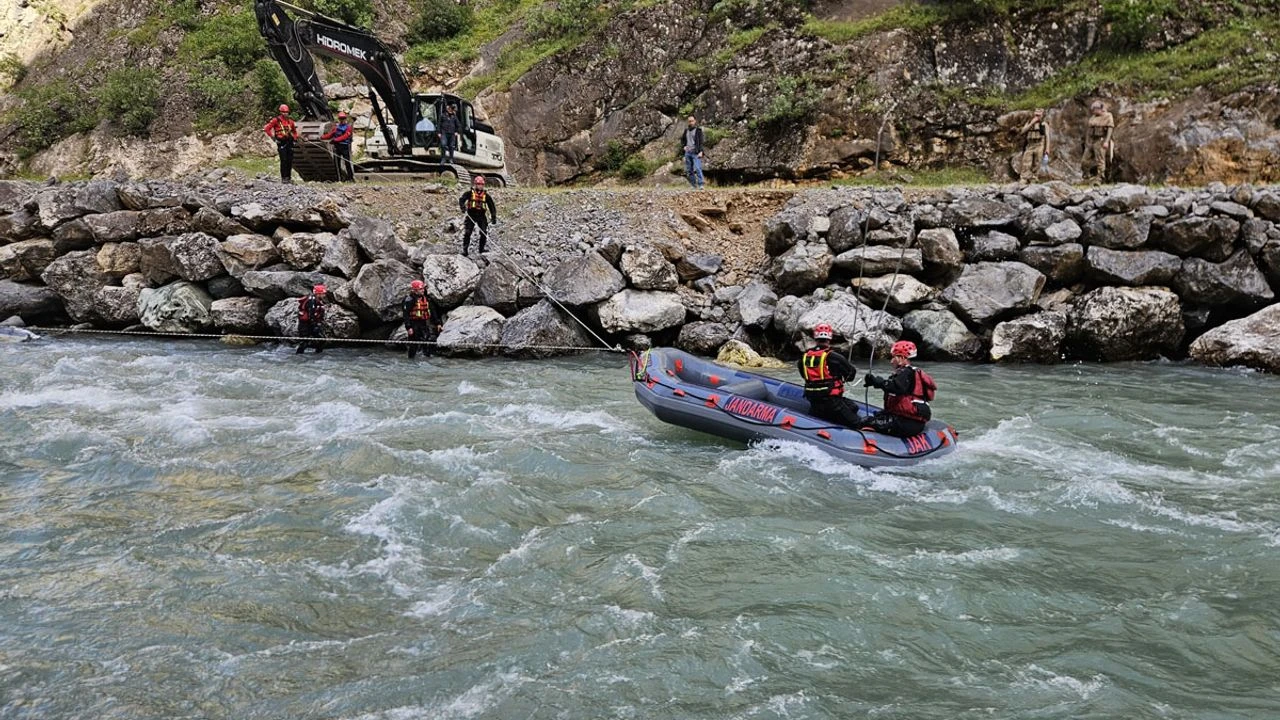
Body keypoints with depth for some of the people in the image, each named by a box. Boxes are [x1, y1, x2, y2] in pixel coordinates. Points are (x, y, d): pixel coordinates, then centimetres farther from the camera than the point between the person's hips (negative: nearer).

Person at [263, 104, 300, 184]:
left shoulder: (290, 122, 13)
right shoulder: (276, 120, -4)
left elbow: (294, 131, 31)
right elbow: (266, 128, -8)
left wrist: (295, 138, 16)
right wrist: (273, 137, -9)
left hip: (289, 142, 5)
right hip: (281, 142, -5)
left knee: (290, 161, 5)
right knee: (284, 160, -10)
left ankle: (289, 177, 13)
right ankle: (284, 178, -6)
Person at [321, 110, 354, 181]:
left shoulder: (348, 127, -1)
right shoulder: (336, 126, 15)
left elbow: (345, 136, -15)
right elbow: (330, 135, 12)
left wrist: (335, 140, -25)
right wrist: (322, 137, -5)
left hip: (345, 147, -5)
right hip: (337, 146, 5)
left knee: (347, 162, -9)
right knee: (336, 162, 5)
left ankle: (351, 177, -3)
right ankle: (339, 177, 12)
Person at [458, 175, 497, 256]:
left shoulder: (486, 196, 9)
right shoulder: (469, 193, 2)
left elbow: (492, 206, 12)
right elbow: (461, 200, -10)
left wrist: (494, 217, 3)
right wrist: (463, 207, -31)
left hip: (481, 216, 2)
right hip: (471, 215, -2)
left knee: (484, 233, -9)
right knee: (467, 232, -9)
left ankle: (481, 249, 2)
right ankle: (464, 249, -3)